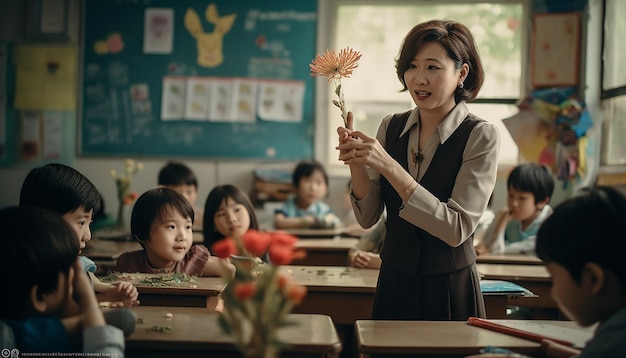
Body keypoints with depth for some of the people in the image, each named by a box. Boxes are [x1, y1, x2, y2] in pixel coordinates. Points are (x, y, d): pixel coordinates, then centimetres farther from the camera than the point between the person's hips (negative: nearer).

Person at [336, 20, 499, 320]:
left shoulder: (481, 136, -12)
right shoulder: (391, 127, -1)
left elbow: (457, 230, -21)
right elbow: (368, 217, -1)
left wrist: (388, 166, -26)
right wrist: (356, 163, -19)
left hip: (450, 292, -3)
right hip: (393, 285, 4)